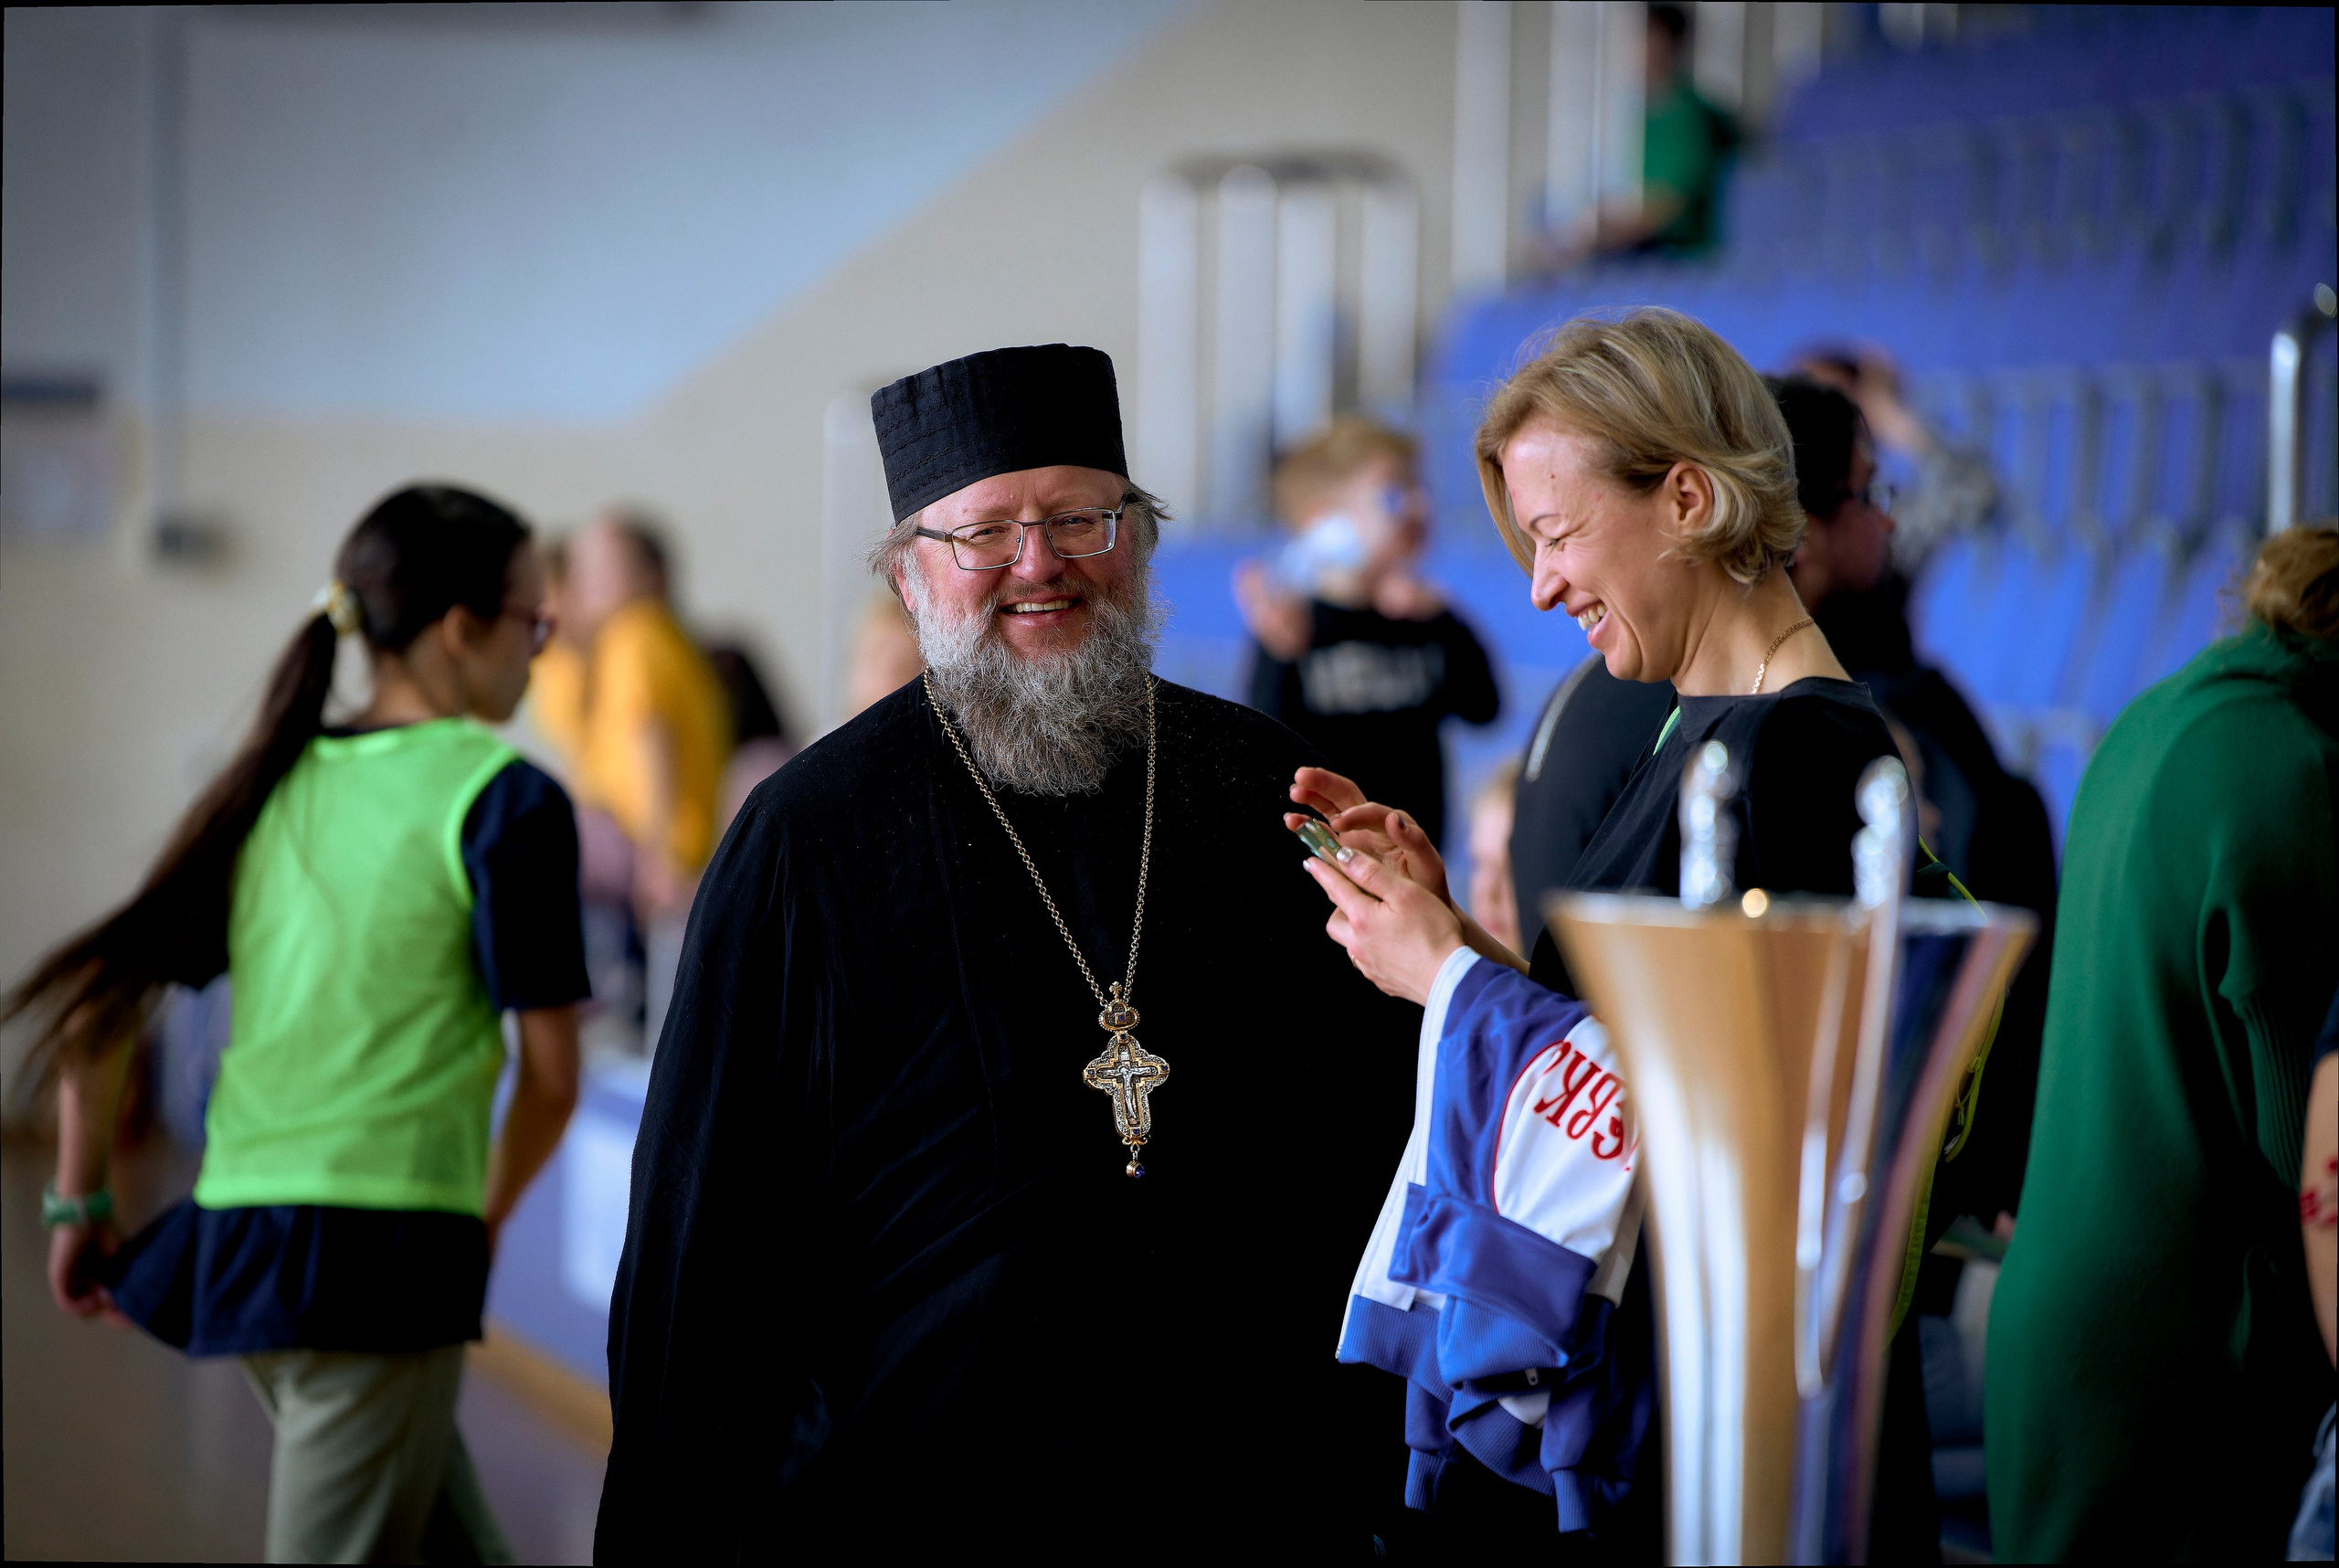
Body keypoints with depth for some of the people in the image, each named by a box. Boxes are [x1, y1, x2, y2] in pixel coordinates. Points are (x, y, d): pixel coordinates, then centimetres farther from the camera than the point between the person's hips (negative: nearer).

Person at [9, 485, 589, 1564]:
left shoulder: (274, 784, 13)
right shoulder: (506, 800, -5)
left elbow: (91, 1003, 12)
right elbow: (550, 1073, -7)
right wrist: (490, 1216, 11)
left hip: (236, 1232, 7)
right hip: (384, 1240, -7)